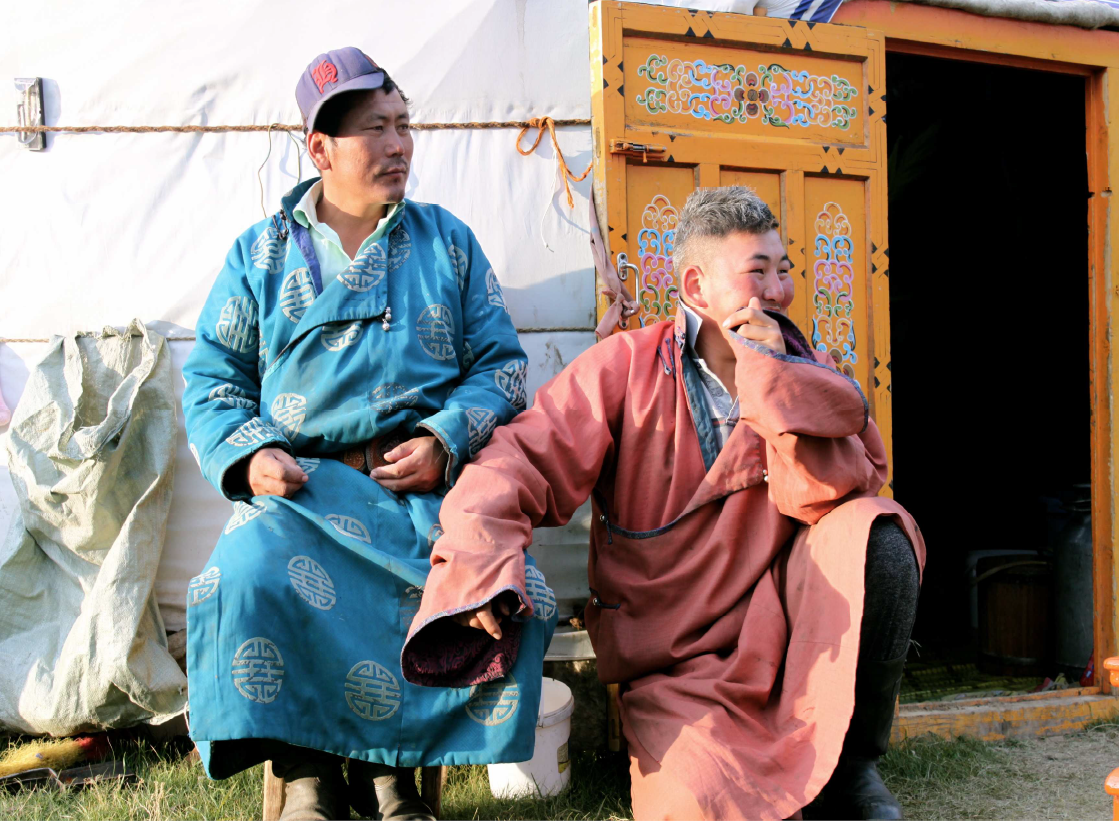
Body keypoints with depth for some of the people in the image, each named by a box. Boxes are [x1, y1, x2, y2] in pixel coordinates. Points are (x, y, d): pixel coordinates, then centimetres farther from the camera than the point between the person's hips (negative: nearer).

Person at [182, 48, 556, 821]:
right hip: (300, 483, 0)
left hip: (427, 479, 1)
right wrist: (248, 454, -6)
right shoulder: (261, 253, 15)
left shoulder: (447, 240, 16)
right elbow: (213, 377, 14)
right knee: (248, 582, -31)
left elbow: (501, 363, 12)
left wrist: (444, 442, -6)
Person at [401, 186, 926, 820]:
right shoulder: (627, 365, -2)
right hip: (673, 662, -3)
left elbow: (841, 495, -11)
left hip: (779, 621, 3)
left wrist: (773, 380, -19)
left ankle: (849, 764, -7)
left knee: (878, 535, -24)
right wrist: (481, 559, -29)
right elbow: (523, 460, -11)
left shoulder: (808, 376, 5)